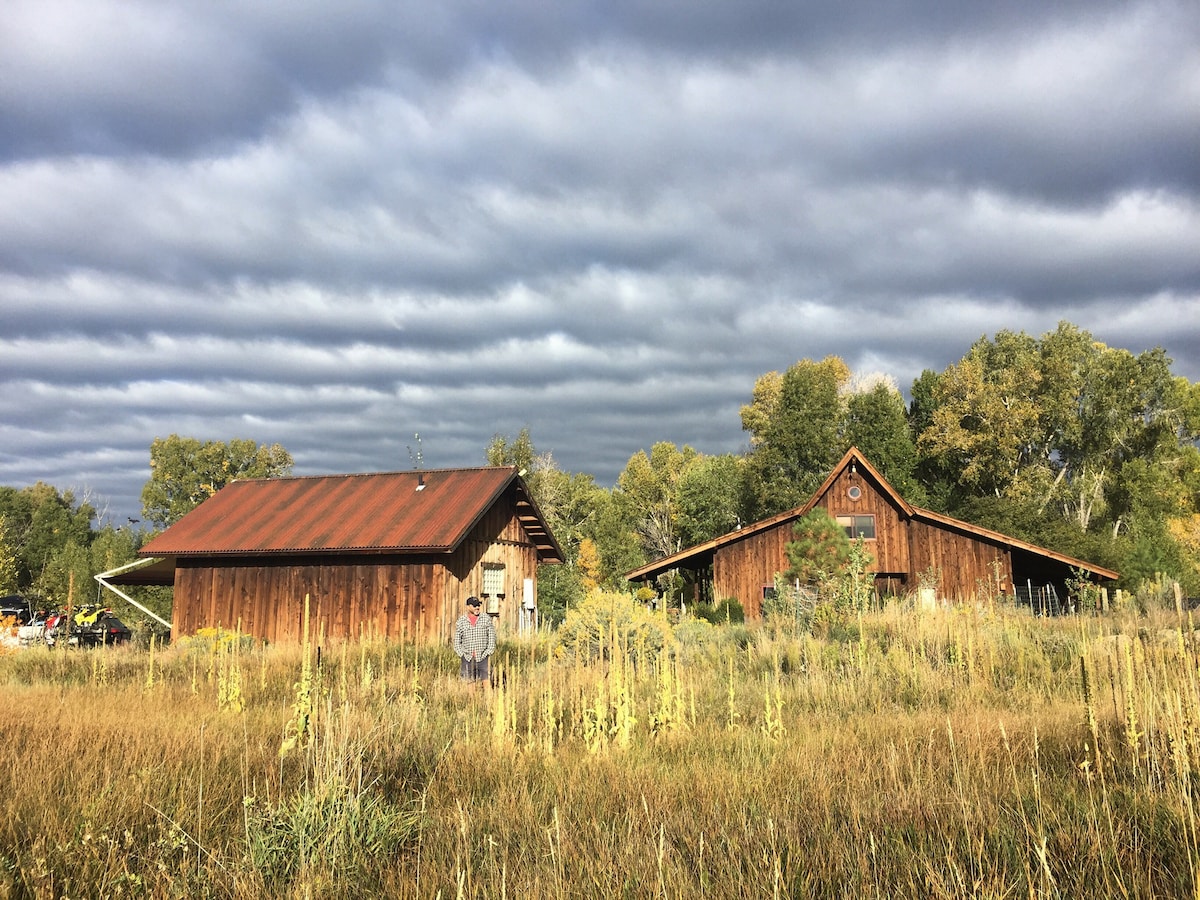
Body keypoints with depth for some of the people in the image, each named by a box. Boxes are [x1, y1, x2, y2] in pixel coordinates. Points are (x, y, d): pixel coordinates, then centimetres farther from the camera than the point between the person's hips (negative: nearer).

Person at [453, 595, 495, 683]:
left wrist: (489, 652, -3)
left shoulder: (486, 619, 4)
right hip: (467, 658, 1)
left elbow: (492, 636, 6)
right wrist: (461, 654, 1)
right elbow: (457, 640, 12)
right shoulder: (461, 621, 6)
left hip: (482, 656, -1)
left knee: (485, 679, -8)